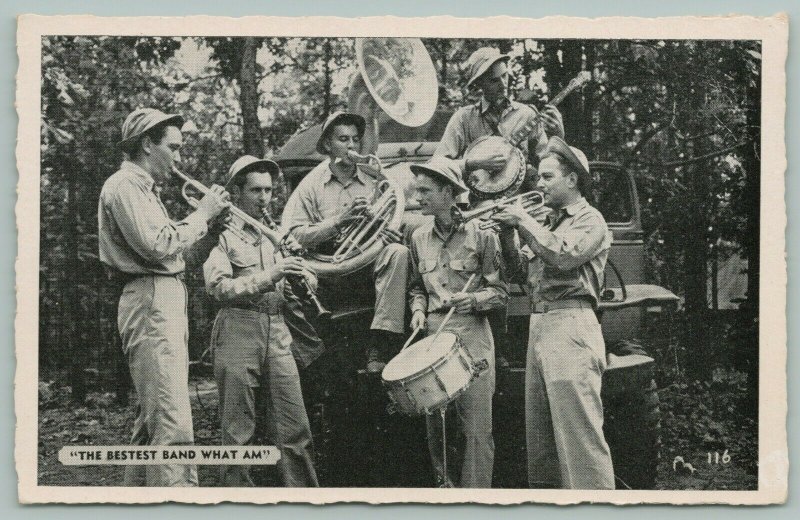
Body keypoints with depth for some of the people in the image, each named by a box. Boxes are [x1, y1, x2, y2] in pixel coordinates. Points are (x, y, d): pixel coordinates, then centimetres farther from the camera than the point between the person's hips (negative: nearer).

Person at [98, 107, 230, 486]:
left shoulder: (144, 187, 24)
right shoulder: (124, 185, -8)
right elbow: (157, 246, -19)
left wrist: (203, 216, 7)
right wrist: (201, 215, -9)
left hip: (166, 302, 11)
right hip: (149, 302, -11)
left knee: (152, 418, 15)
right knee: (173, 425, -17)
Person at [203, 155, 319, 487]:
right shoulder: (222, 235, 1)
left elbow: (307, 281, 21)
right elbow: (218, 286, -13)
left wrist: (302, 275, -2)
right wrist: (267, 277, -21)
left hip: (277, 334, 5)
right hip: (238, 332, -5)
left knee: (295, 429, 1)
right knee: (238, 433, -2)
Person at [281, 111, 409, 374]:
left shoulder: (374, 180, 12)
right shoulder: (311, 184, 6)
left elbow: (395, 230, 9)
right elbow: (293, 236, -4)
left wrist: (381, 232, -16)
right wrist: (339, 221, -14)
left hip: (369, 266, 1)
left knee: (398, 252, -30)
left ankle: (380, 347, -32)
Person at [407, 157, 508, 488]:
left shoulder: (480, 233, -2)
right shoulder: (419, 237, 12)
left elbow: (500, 292, 0)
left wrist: (472, 300, -19)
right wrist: (418, 309, 4)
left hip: (471, 337, -4)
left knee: (475, 428, -5)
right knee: (435, 426, 6)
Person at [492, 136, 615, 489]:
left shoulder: (590, 220, -1)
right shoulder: (550, 222, 23)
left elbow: (563, 255, -19)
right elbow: (522, 271, 19)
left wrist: (523, 221, -10)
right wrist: (505, 232, 6)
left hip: (570, 327, -9)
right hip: (540, 325, 9)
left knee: (579, 431, -11)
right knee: (540, 434, 10)